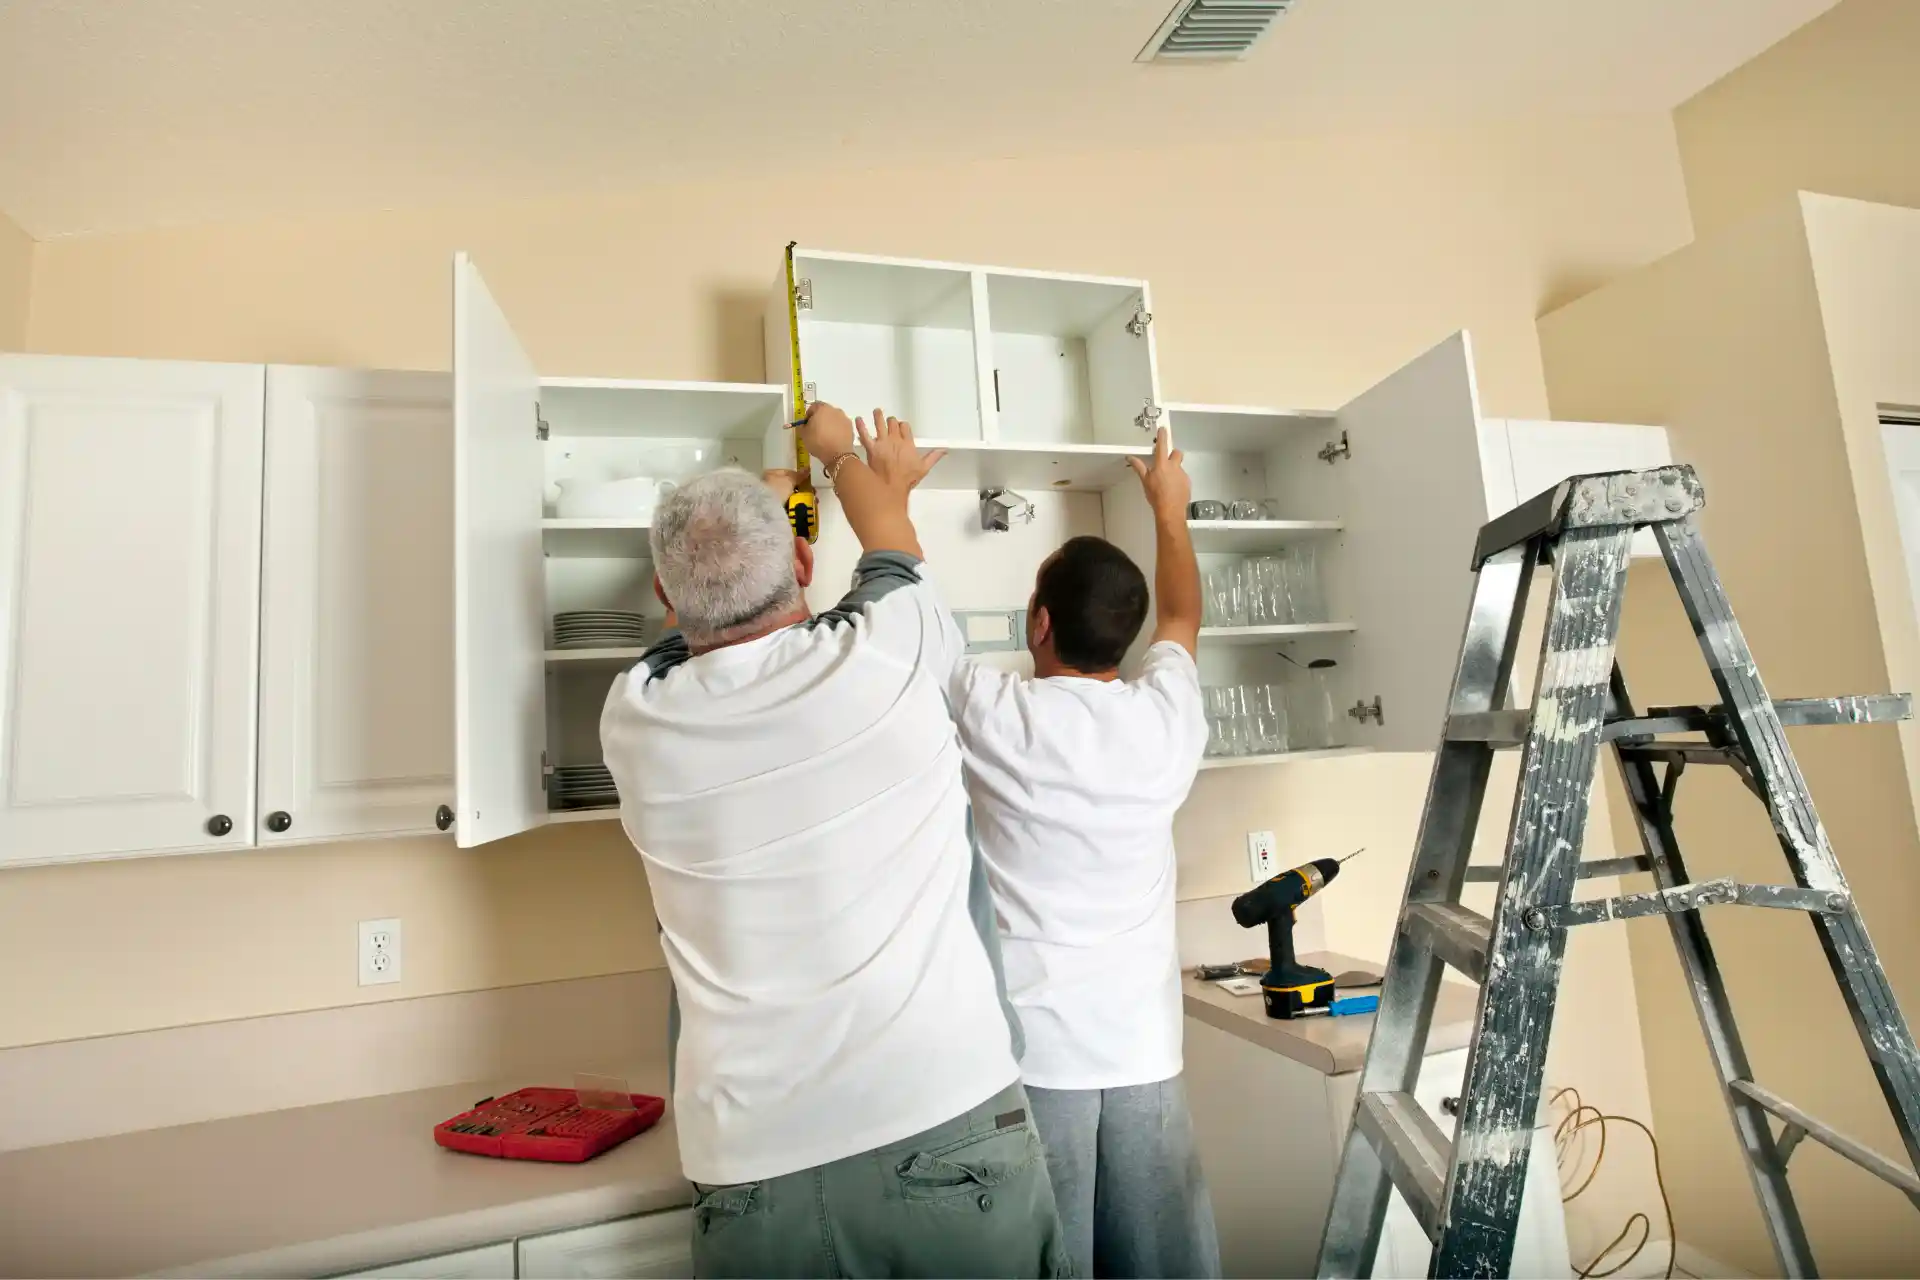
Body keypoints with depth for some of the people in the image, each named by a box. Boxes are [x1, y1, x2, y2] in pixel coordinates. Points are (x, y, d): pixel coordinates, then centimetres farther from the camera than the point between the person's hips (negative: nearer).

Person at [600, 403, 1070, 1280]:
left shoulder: (633, 718, -3)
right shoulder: (886, 653, -10)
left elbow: (690, 624, 21)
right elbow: (892, 551, 14)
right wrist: (840, 451, 36)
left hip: (755, 1171, 2)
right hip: (947, 1127, -1)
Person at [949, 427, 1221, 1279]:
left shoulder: (992, 715, -13)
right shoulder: (1165, 717, -2)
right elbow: (1181, 617, 19)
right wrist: (1169, 509, 34)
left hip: (1030, 1051, -3)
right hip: (1144, 1050, 4)